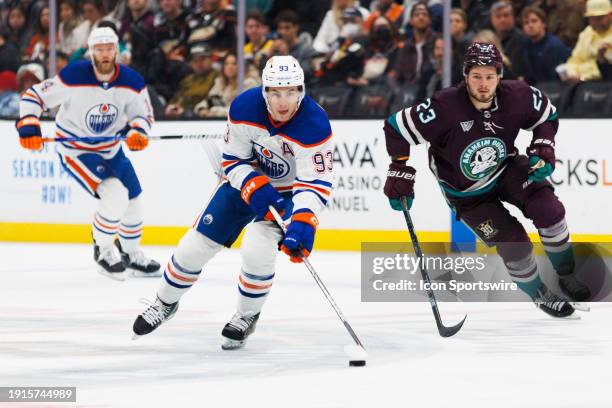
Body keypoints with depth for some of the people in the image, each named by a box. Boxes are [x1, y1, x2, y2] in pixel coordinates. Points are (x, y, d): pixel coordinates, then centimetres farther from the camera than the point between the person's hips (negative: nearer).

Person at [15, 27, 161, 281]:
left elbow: (144, 114, 0)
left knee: (133, 200, 14)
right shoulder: (73, 77, -24)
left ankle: (131, 254, 39)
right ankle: (102, 248, -2)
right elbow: (33, 96, -16)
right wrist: (28, 127, -31)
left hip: (110, 149, 6)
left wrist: (138, 132, -22)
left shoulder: (132, 82, -12)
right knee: (115, 194, -25)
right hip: (74, 150, -6)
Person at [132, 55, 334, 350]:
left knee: (257, 249, -25)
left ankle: (247, 316, 4)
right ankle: (165, 303, 29)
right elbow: (233, 159, -11)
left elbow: (316, 183, -31)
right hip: (246, 179, 3)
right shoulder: (244, 107, -23)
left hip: (288, 190, -3)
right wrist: (254, 187, -30)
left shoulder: (315, 124, -32)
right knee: (196, 245, 0)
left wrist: (303, 222, -47)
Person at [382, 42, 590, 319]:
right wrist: (400, 176, -23)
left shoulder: (517, 97, -21)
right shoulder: (445, 108, -34)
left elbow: (547, 117, 1)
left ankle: (567, 275, 5)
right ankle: (539, 294, 19)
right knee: (513, 244, -11)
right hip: (467, 193, -3)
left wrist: (543, 150, -15)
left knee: (549, 210, -20)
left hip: (507, 169, 3)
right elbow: (397, 128, -23)